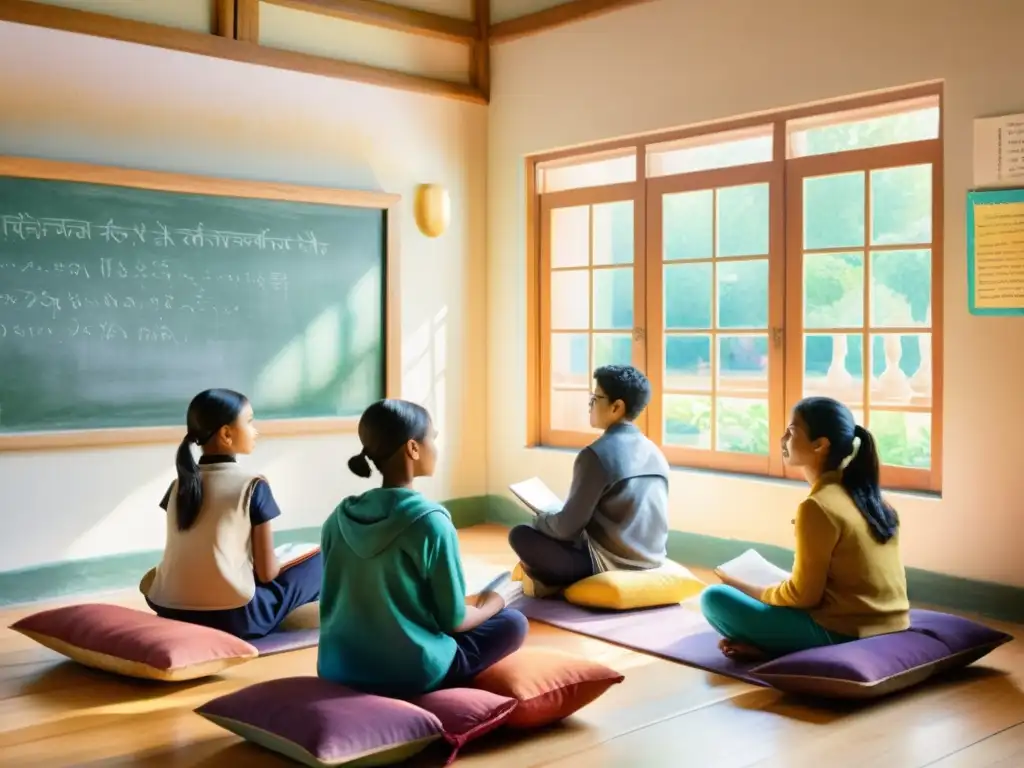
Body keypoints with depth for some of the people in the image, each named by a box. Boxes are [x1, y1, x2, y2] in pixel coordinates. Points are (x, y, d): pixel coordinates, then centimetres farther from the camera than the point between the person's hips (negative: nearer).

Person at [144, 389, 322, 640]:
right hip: (233, 617, -5)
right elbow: (267, 572, -4)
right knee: (319, 562, 11)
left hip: (172, 612, 5)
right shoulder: (254, 486, -5)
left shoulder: (180, 485, 10)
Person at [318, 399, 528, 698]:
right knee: (513, 622, 13)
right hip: (408, 673, -7)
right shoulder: (430, 521, -17)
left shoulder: (339, 518, -1)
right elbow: (453, 620, -11)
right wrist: (488, 605, 11)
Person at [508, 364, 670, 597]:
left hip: (611, 565, -7)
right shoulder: (655, 453, 5)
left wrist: (540, 519, 8)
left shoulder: (597, 454, -17)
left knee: (520, 536, 3)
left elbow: (567, 527, -14)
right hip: (651, 560, 8)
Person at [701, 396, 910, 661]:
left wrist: (747, 590, 2)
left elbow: (803, 596, -14)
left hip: (840, 631, -8)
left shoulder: (818, 507, -19)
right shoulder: (865, 493, 7)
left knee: (714, 598, -6)